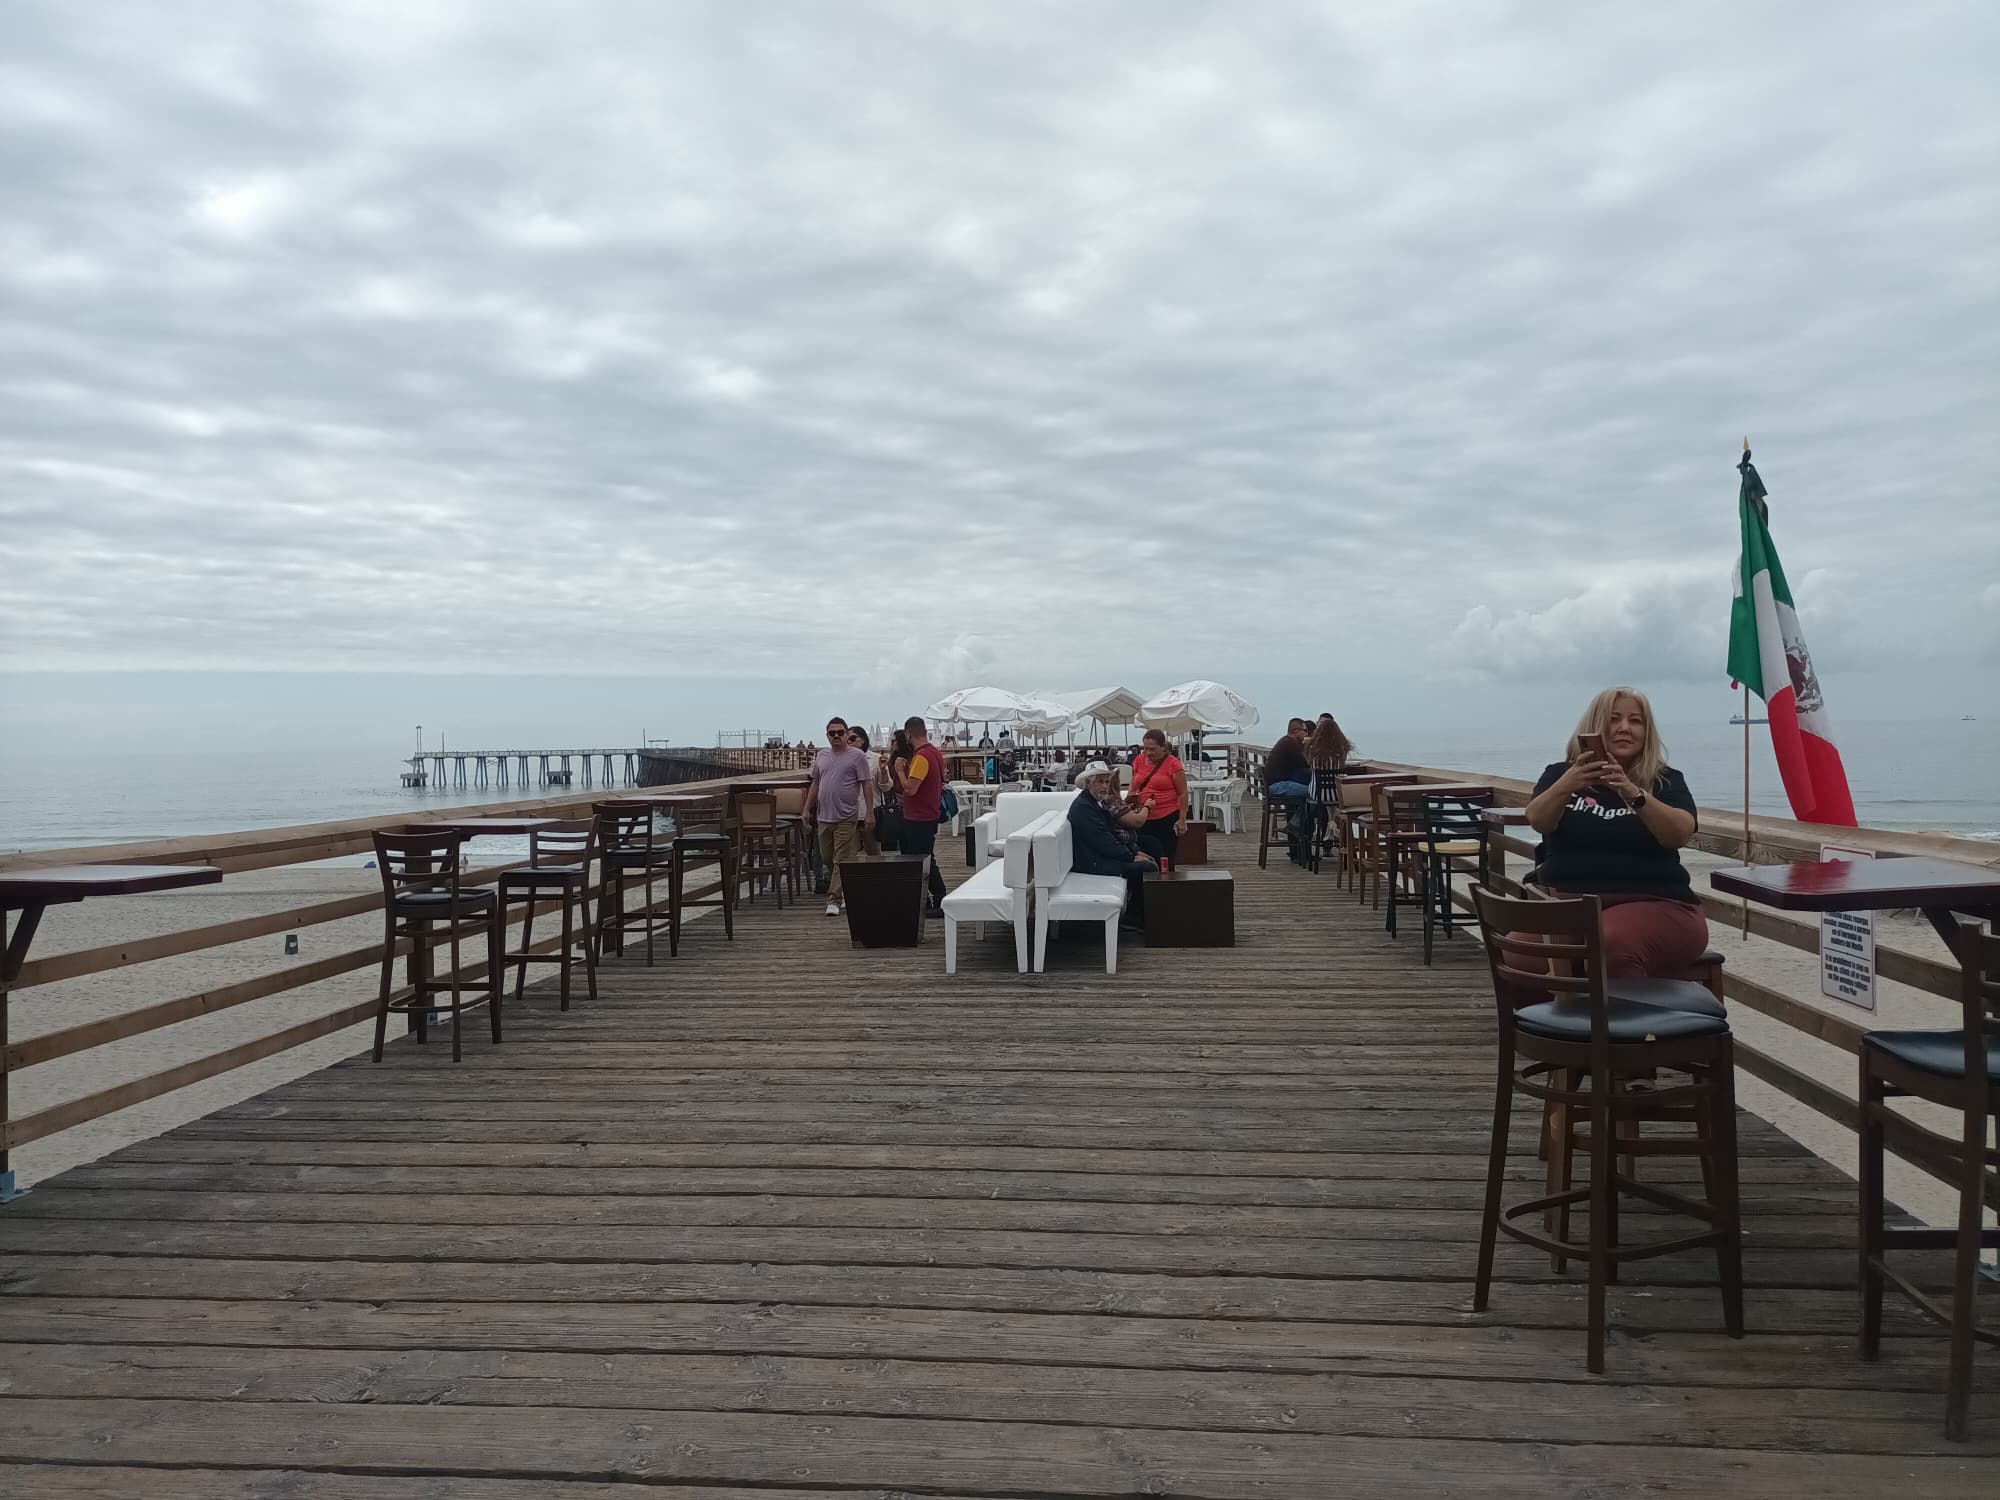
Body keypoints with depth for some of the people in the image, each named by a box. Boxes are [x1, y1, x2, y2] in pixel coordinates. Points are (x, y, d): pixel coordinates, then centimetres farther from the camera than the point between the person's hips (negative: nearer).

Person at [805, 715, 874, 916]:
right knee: (827, 858, 12)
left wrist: (870, 812, -11)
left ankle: (833, 899, -8)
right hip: (824, 816, 6)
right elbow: (815, 784, 20)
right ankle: (839, 890, 30)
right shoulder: (821, 756, 13)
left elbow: (866, 785, -6)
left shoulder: (857, 756, -4)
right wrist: (807, 808, 16)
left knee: (840, 860, -7)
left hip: (846, 817, -6)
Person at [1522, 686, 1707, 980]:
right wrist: (1568, 784, -26)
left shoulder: (1666, 781, 10)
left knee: (1612, 945, -37)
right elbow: (1538, 821, -7)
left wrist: (1633, 793, -25)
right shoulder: (1561, 773, 13)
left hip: (1652, 903, -1)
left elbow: (1680, 834, -9)